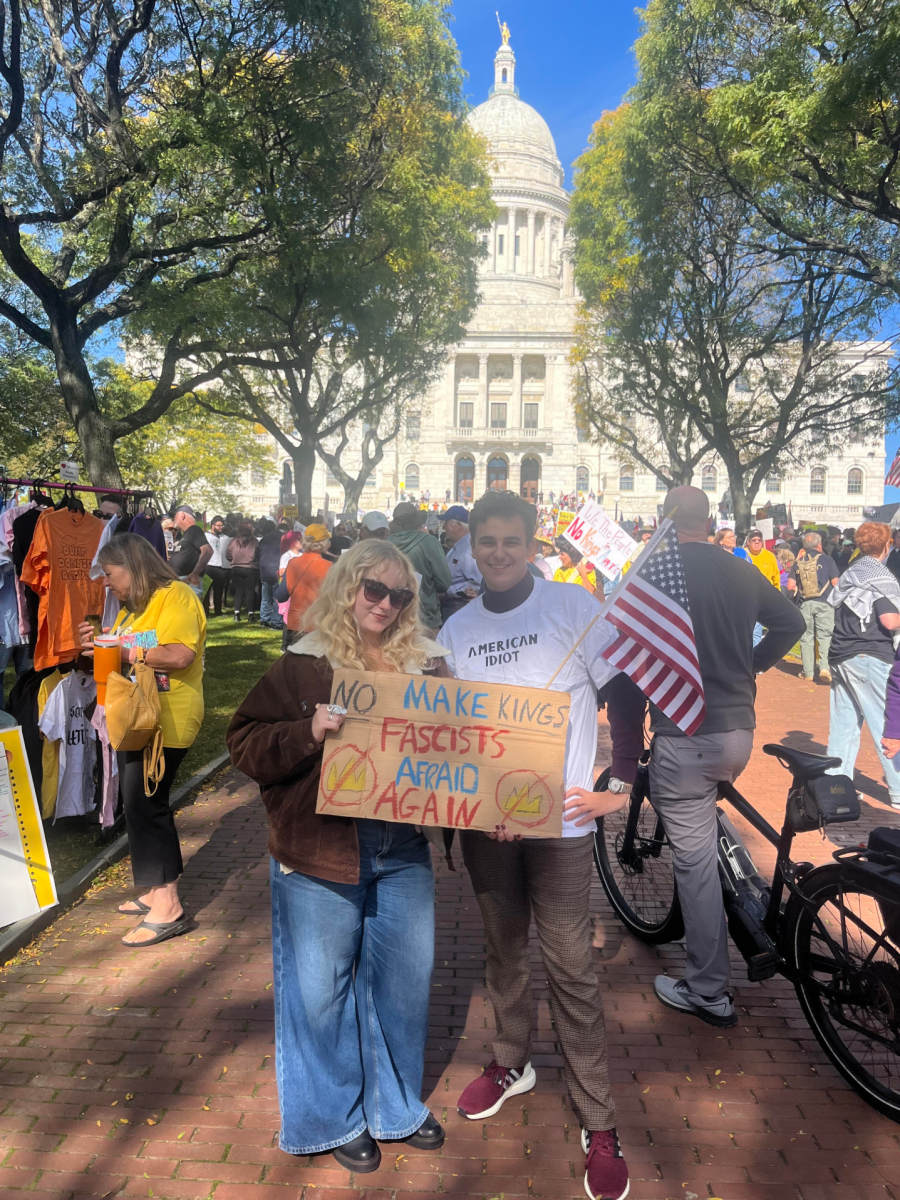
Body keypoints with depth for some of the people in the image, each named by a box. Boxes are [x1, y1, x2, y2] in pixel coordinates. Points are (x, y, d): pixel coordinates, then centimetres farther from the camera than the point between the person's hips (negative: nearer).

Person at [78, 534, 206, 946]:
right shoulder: (131, 609, 17)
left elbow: (180, 654, -26)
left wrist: (123, 649, -20)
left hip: (166, 722, -10)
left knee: (143, 805, -9)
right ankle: (156, 891, 27)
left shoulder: (175, 595, -12)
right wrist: (97, 645, 7)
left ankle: (167, 907, 0)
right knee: (143, 804, 14)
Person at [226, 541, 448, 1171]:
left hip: (404, 853, 3)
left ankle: (397, 1106, 42)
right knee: (323, 988, 12)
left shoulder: (425, 664, 3)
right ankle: (336, 1117, 37)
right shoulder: (303, 664, -5)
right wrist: (309, 731, -22)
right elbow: (247, 745, -6)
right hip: (322, 857, -3)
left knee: (406, 978, 16)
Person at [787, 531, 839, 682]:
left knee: (806, 637, 8)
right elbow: (835, 583, -4)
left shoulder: (798, 562, 5)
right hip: (824, 602, -2)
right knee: (825, 636, 1)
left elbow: (790, 586, 2)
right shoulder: (826, 559, -3)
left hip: (805, 603, 2)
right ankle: (825, 667, -14)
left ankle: (808, 671, 13)